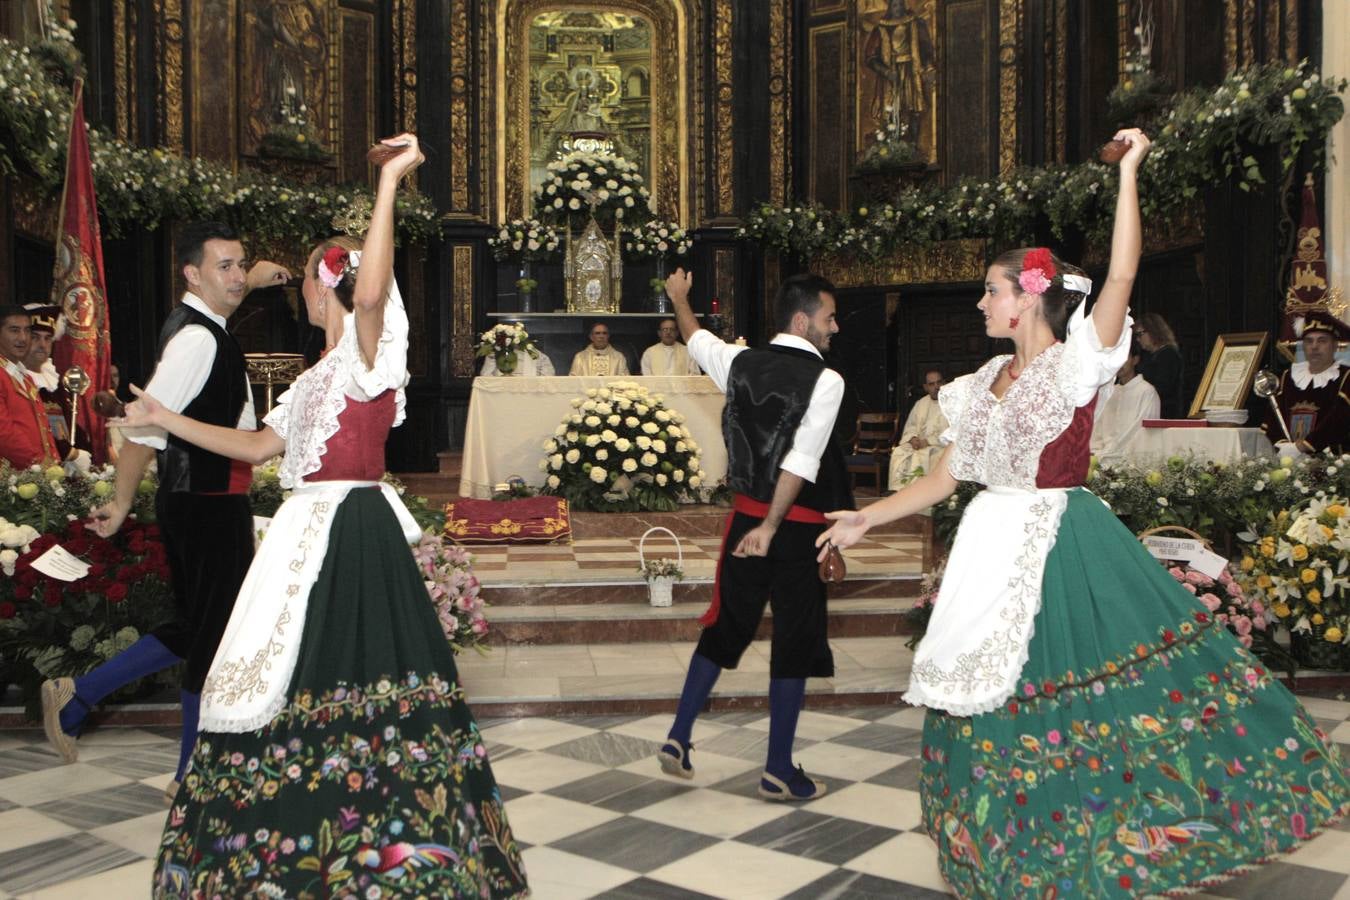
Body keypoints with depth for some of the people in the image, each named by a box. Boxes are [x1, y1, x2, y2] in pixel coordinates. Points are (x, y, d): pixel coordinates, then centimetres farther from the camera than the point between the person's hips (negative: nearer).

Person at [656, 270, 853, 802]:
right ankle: (778, 771, 15)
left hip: (745, 514, 6)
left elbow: (696, 340, 23)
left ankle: (678, 739, 23)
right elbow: (802, 461, -23)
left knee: (725, 627, 18)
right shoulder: (825, 380, -14)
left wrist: (679, 297, 42)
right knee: (795, 642, 6)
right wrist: (771, 527, -21)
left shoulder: (741, 363, 2)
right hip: (797, 526, -5)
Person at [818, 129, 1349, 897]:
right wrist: (871, 516, 8)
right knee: (997, 698, 12)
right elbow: (950, 474, 12)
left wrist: (1128, 172, -20)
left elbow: (1122, 277, -22)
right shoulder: (987, 381, 8)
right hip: (995, 547, 6)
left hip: (1062, 544, -6)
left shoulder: (1075, 364, -8)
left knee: (1085, 681, -4)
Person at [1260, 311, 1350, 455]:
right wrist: (1284, 446, -8)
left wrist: (1299, 447, -14)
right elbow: (1272, 416, 10)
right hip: (1284, 459, 3)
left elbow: (1337, 422, -8)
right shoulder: (1288, 377, 18)